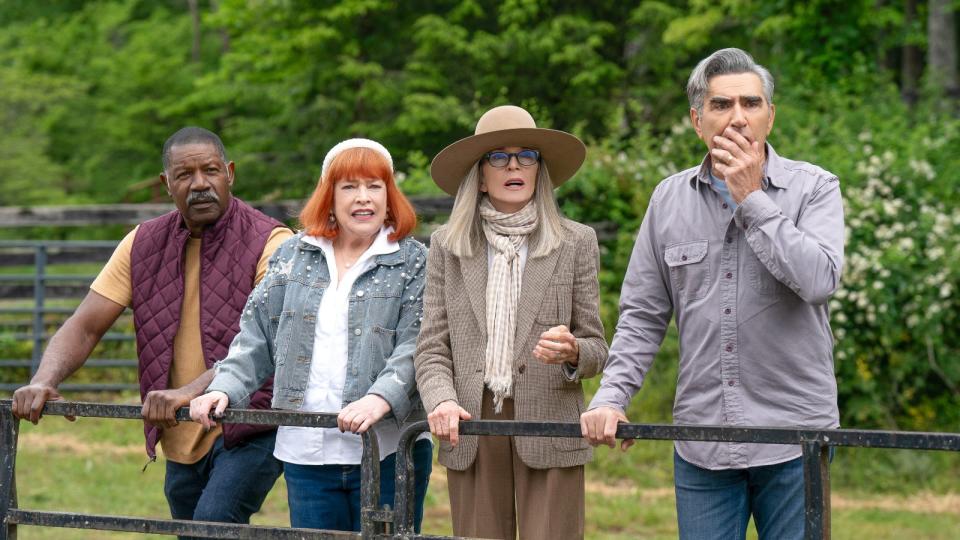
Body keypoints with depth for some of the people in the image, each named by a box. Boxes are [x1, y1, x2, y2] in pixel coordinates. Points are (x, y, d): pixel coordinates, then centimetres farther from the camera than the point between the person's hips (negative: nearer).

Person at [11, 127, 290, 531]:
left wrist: (191, 392, -37)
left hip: (251, 427, -6)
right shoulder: (143, 244, 6)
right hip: (182, 440, 6)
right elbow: (85, 326, 4)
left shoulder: (270, 243, -11)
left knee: (214, 522, -26)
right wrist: (44, 382, -17)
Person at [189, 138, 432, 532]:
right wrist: (224, 388, -2)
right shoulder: (294, 256, 14)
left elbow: (416, 348, -9)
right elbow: (256, 336, 14)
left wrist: (381, 399, -26)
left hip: (387, 451, -3)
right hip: (306, 452, 3)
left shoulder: (414, 262, 2)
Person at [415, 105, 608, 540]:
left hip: (549, 427, -1)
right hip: (471, 428, 1)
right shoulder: (447, 245, 10)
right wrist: (442, 400, -13)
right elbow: (432, 349, 7)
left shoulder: (575, 243, 7)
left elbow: (596, 349, 7)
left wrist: (572, 353, -16)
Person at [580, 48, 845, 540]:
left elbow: (819, 280, -19)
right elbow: (642, 314, 12)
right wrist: (611, 398, 0)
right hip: (700, 440, 3)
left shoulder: (813, 188, -1)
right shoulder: (670, 199, 9)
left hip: (793, 438, -3)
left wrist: (752, 199, -13)